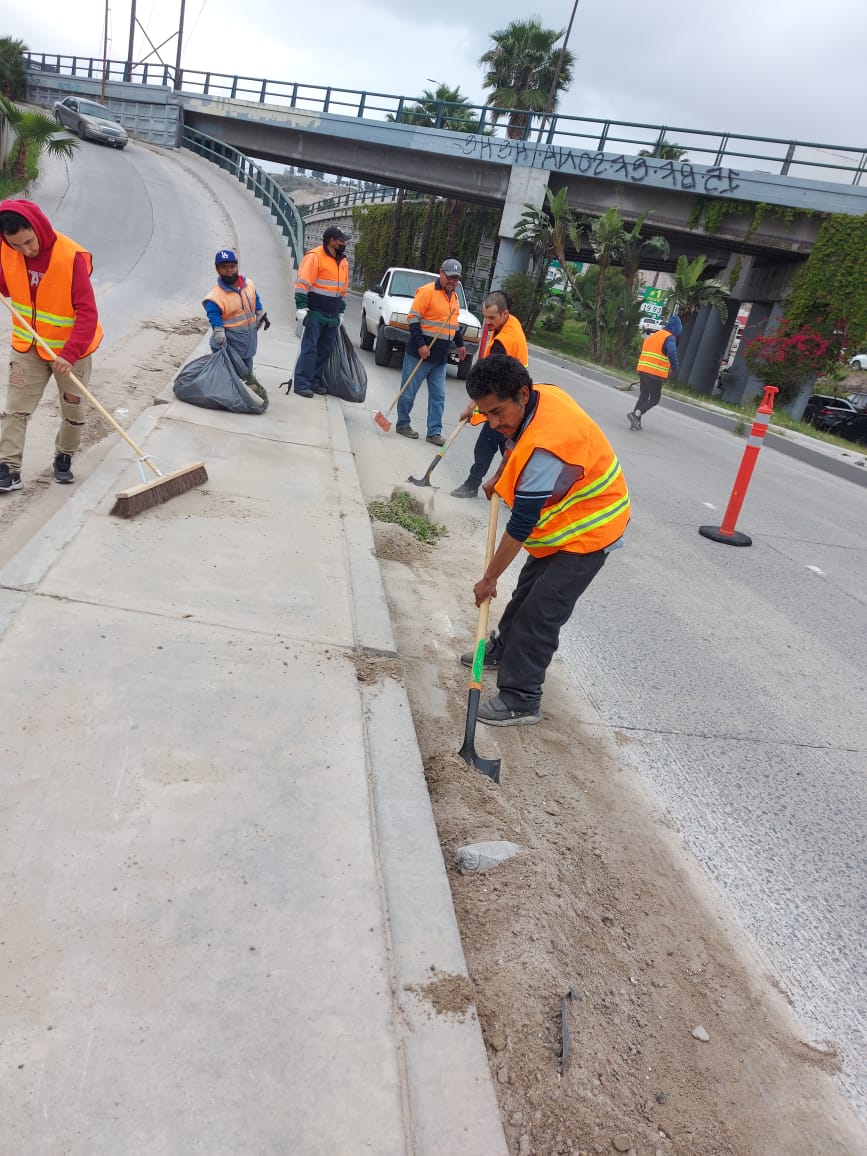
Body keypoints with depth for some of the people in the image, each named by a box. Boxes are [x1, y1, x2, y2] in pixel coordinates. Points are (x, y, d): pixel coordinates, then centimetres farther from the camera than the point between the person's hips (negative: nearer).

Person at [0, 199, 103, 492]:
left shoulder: (72, 257, -26)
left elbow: (88, 312, -27)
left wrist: (70, 353, -35)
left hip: (70, 349, -3)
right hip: (27, 347, 3)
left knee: (73, 409, 13)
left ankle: (64, 458, 34)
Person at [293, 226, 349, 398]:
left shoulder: (343, 261, 14)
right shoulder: (314, 257, -10)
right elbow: (302, 284, -14)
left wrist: (340, 311, 24)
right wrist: (301, 307, -20)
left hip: (332, 316, 8)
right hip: (315, 313, -7)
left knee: (325, 350, 10)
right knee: (309, 348, -8)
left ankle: (315, 381, 19)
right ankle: (302, 384, -6)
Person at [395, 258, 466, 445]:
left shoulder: (454, 296, 15)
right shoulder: (427, 291, -11)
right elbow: (413, 318, -14)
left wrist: (460, 344, 24)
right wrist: (420, 344, -20)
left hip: (441, 356, 7)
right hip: (420, 352, -7)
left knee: (438, 395, 5)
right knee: (409, 391, 2)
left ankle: (434, 431, 8)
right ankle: (402, 423, 17)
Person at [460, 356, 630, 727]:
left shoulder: (545, 447, -38)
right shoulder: (539, 394, -12)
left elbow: (520, 526, -29)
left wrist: (489, 578, -19)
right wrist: (499, 477, 12)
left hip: (589, 529, -9)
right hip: (566, 516, 9)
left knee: (540, 613, -8)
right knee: (526, 589, 21)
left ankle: (520, 700, 2)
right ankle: (503, 648, 40)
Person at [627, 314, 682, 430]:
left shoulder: (652, 336, 18)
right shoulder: (670, 338, -8)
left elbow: (644, 350, 23)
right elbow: (671, 352, -24)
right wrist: (676, 367, -12)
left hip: (642, 370, 8)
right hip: (655, 374, -8)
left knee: (643, 396, 15)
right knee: (654, 399, 1)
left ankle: (635, 422, 11)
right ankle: (635, 414, -14)